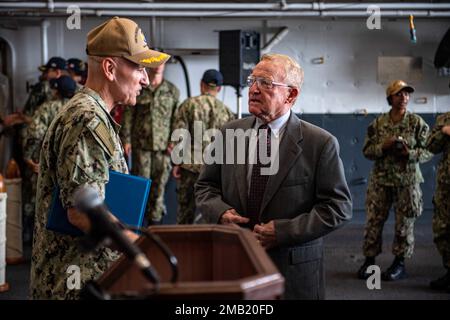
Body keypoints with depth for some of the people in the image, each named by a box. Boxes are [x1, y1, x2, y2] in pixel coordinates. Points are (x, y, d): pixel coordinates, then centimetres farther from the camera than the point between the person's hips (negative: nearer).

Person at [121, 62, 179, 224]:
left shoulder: (173, 91, 6)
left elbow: (176, 118, 6)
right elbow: (128, 115, 3)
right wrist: (126, 139, -2)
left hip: (163, 144, 1)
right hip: (140, 144, -1)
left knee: (160, 181, 5)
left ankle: (155, 216, 16)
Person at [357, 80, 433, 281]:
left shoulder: (417, 123, -1)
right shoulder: (378, 123, 4)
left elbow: (428, 151, -1)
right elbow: (367, 150, 5)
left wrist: (409, 153, -18)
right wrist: (383, 147, -14)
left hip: (407, 180, -1)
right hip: (380, 179, 2)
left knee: (404, 223, 3)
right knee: (373, 221, 3)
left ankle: (399, 263, 15)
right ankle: (369, 261, 14)